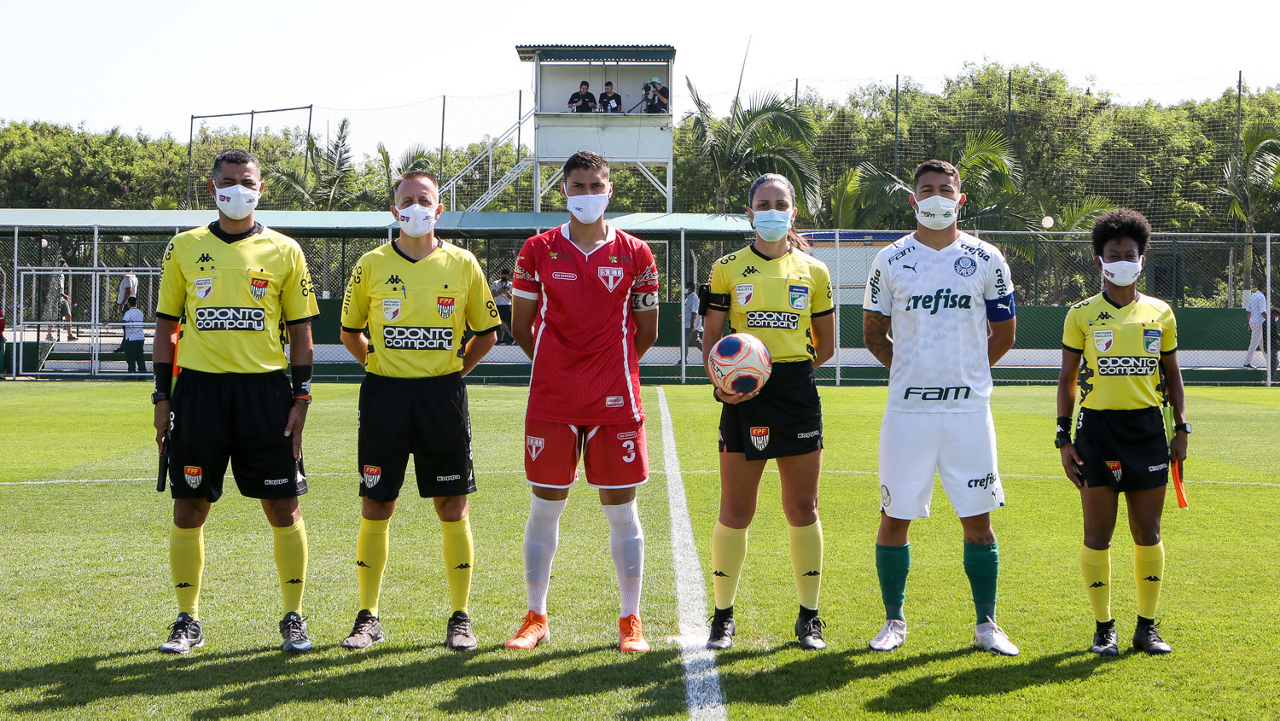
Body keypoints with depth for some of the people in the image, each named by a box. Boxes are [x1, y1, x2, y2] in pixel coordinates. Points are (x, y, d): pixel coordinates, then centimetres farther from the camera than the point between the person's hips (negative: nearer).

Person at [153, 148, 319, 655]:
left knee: (283, 506, 0)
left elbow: (300, 330, 8)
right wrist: (162, 397, 4)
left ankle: (293, 617, 12)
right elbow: (166, 325, 10)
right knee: (190, 507, 4)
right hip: (199, 388, 1)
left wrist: (301, 397, 0)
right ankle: (187, 620, 16)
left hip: (265, 389, -1)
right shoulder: (185, 248, 8)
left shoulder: (284, 252, 6)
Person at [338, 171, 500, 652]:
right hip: (384, 395, 0)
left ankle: (460, 618, 10)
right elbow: (350, 332, 15)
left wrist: (454, 370, 6)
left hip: (443, 396, 0)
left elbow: (487, 332, 13)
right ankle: (368, 617, 12)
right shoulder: (372, 265, 3)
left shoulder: (462, 264, 3)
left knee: (452, 506, 1)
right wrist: (381, 365, 7)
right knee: (376, 506, 2)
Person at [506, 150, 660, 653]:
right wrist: (558, 367, 11)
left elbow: (646, 333, 10)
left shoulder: (635, 254, 3)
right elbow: (521, 326, 11)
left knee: (621, 512, 3)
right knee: (544, 508, 5)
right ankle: (535, 617, 16)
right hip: (550, 402, 1)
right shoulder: (538, 251, 4)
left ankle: (630, 621, 11)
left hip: (615, 403, 0)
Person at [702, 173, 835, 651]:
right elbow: (711, 337, 6)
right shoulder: (728, 268, 5)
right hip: (742, 398, -1)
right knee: (735, 510, 0)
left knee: (802, 508, 5)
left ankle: (809, 617, 15)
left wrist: (786, 372, -1)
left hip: (797, 394, 1)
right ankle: (724, 615, 13)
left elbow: (825, 347, 12)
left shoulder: (814, 271, 8)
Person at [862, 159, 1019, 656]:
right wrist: (914, 372, 7)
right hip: (906, 410, 0)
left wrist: (964, 372, 10)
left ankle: (986, 624, 14)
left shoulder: (986, 261, 5)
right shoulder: (890, 261, 4)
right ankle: (894, 620, 17)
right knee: (895, 517, 3)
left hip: (969, 410, 0)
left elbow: (1003, 335, 13)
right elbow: (873, 332, 12)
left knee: (978, 519, 3)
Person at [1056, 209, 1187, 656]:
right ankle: (1103, 627, 10)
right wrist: (1063, 437, -1)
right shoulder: (1081, 315, 2)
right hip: (1097, 429, -2)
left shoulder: (1160, 313, 9)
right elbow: (1067, 378, 5)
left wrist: (1181, 428, 7)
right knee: (1098, 533, -1)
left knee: (1148, 532, 5)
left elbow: (1172, 374, 15)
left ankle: (1147, 625, 16)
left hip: (1148, 429, 2)